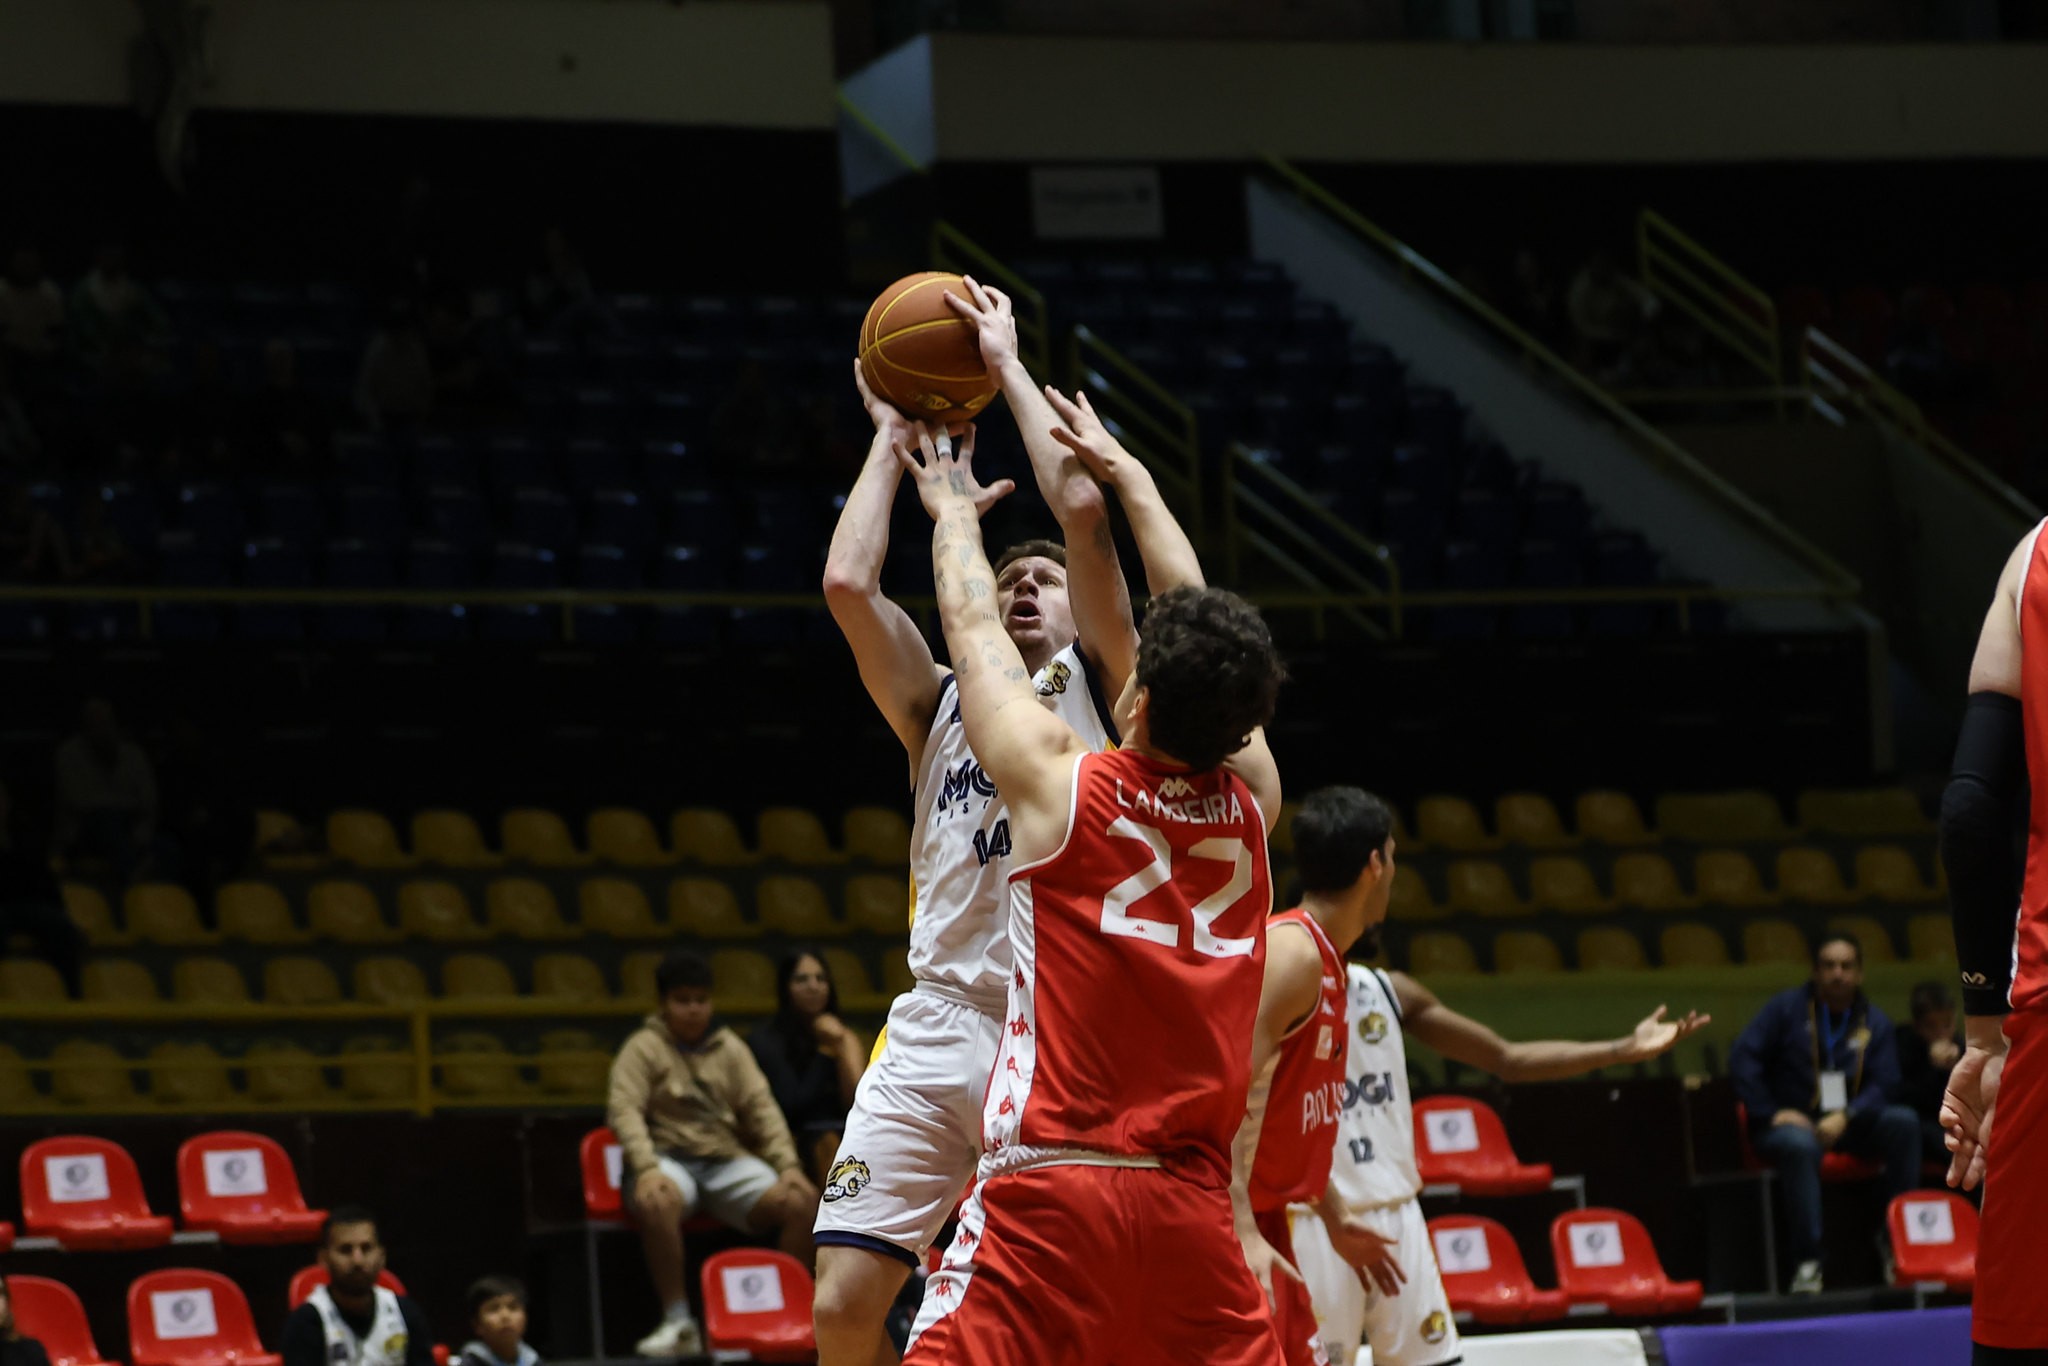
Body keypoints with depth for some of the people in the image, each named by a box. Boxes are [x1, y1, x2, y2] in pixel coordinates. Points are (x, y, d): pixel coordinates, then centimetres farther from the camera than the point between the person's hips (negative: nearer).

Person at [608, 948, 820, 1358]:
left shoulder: (731, 1048, 16)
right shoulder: (643, 1048, 4)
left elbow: (761, 1107, 11)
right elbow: (625, 1110, -8)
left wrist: (789, 1164, -6)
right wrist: (647, 1168, -25)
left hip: (727, 1159, 4)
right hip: (669, 1158, -4)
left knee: (802, 1201, -21)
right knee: (656, 1203, -41)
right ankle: (677, 1322, -30)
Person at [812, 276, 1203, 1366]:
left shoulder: (1093, 684, 13)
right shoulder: (938, 707, 22)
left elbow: (1080, 508, 0)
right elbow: (848, 584, 6)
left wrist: (1007, 367, 9)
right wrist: (895, 438, 16)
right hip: (940, 1026, 3)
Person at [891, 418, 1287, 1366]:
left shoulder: (1059, 780, -1)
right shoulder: (1251, 802, 9)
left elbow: (971, 623, 15)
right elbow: (1208, 645, 24)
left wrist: (955, 509, 34)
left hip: (1048, 1190, -4)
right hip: (1191, 1209, 4)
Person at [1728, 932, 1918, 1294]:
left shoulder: (1875, 1023, 10)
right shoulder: (1787, 1008, 2)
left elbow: (1883, 1084, 1)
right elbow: (1742, 1059, -4)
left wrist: (1845, 1117, -17)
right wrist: (1771, 1112, -15)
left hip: (1846, 1125, 3)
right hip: (1791, 1122, -3)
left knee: (1903, 1123, -23)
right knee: (1800, 1145, -39)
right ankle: (1807, 1261, -37)